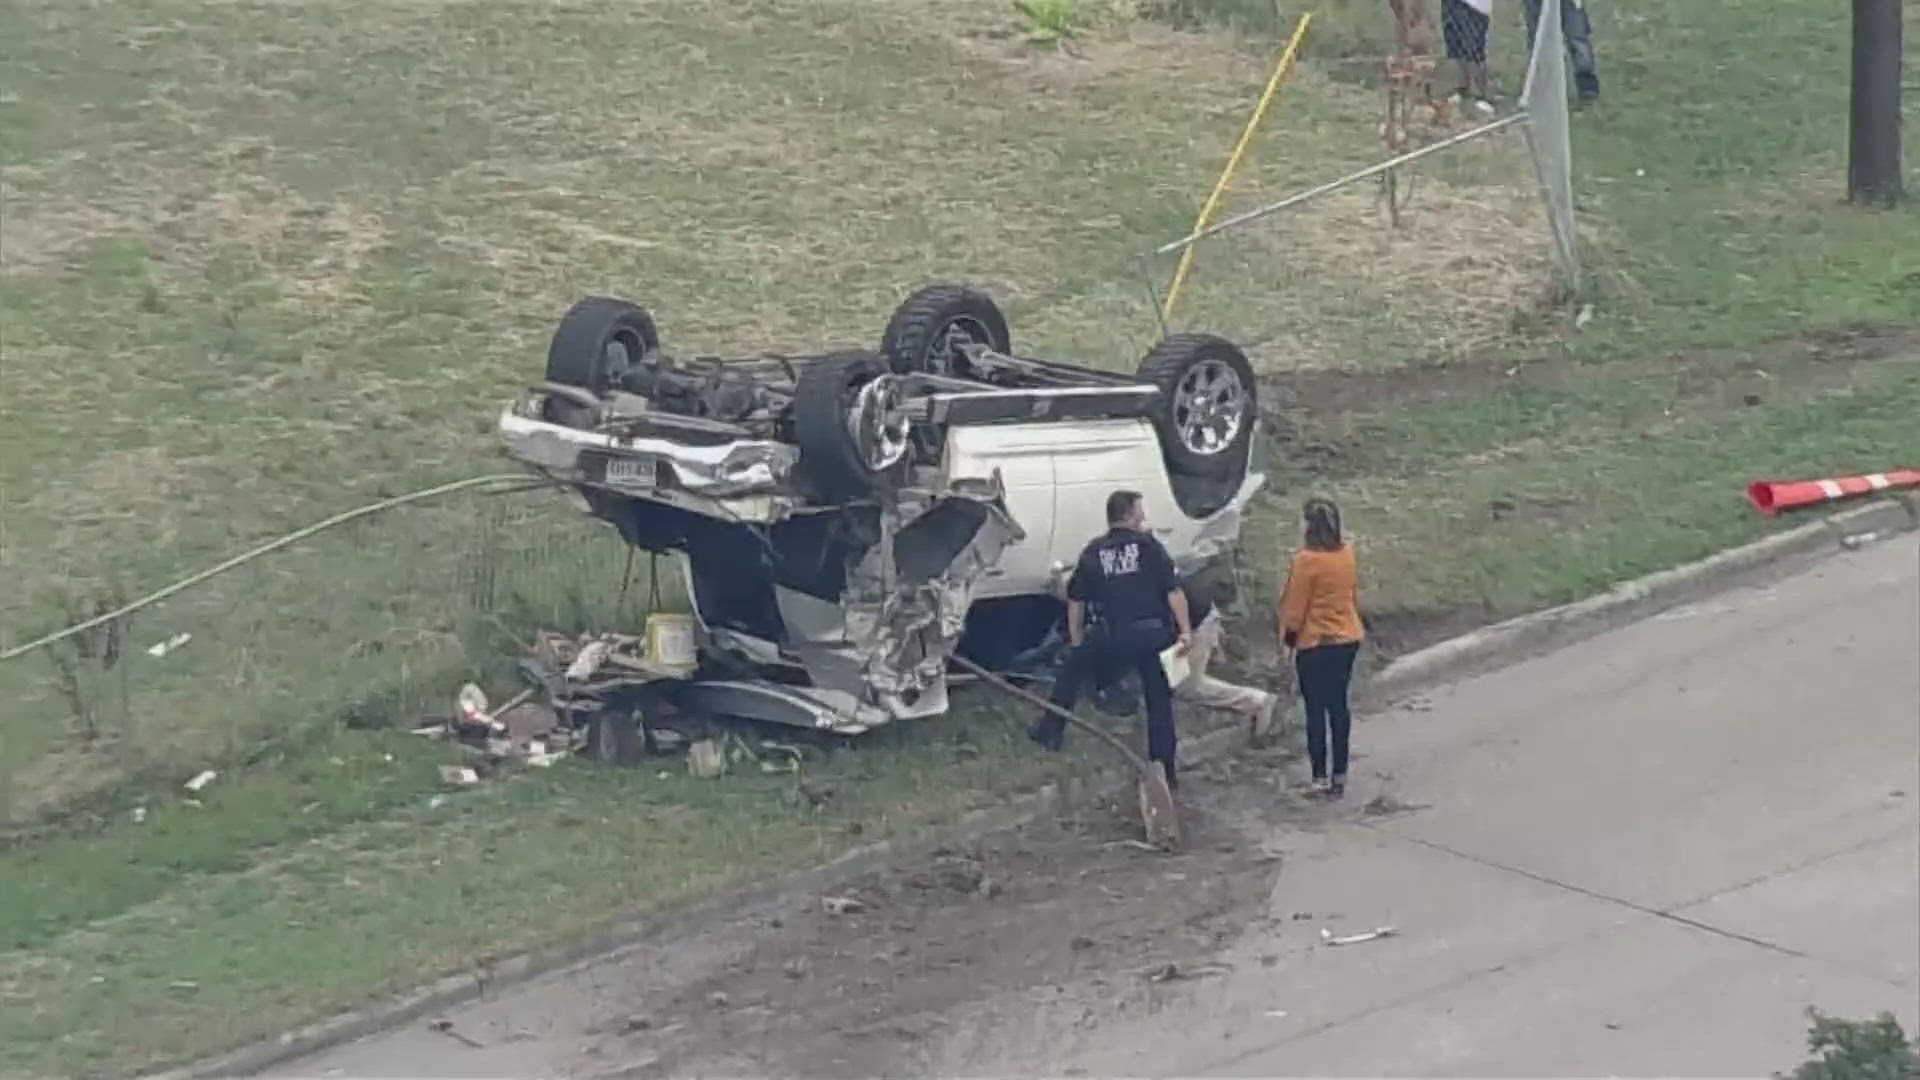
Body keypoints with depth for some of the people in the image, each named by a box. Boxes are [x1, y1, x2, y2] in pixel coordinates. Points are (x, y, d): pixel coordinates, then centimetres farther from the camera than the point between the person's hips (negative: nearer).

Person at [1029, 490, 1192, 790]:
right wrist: (1185, 630, -3)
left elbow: (1075, 600, 10)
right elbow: (1174, 590, -7)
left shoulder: (1093, 552, 7)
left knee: (1071, 670, 25)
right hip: (1153, 634, 0)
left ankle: (1050, 731, 26)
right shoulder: (1148, 545, 0)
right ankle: (1165, 772, 12)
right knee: (1159, 700, 11)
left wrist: (1077, 641, 20)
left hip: (1110, 637, 1)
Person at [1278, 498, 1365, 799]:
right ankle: (1339, 773, 18)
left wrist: (1289, 636, 0)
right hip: (1348, 639, 6)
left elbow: (1296, 605, -14)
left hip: (1315, 644, -6)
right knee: (1338, 706, 13)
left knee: (1316, 710, 2)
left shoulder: (1307, 560, -19)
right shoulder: (1347, 554, 0)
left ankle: (1321, 778, 4)